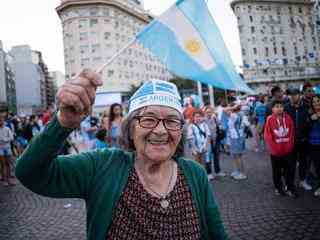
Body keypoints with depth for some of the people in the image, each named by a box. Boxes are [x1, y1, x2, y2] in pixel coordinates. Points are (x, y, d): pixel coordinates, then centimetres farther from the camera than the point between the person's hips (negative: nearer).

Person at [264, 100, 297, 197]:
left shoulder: (288, 118, -1)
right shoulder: (270, 120, -10)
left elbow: (292, 134, 2)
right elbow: (268, 136, -10)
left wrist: (289, 147, -6)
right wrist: (275, 149, -12)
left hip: (288, 151, 2)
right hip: (275, 152, -2)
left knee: (290, 170, 8)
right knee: (277, 171, 11)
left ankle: (291, 189, 21)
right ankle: (278, 188, 26)